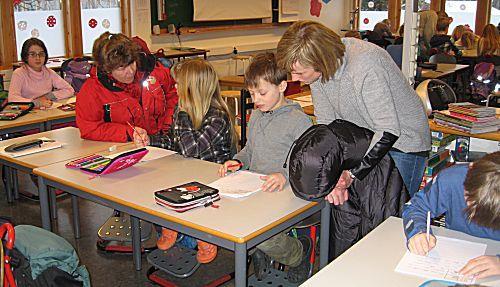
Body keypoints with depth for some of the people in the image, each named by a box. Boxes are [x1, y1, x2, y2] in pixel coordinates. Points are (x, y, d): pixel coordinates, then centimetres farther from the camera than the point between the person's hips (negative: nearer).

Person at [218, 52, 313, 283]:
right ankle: (256, 249, 11)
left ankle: (299, 252, 5)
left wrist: (285, 174, -29)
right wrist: (238, 161, 9)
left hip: (283, 194, -7)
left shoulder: (299, 120, -8)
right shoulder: (255, 116, 16)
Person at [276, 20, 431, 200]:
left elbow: (388, 132, -31)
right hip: (366, 142, 6)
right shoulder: (317, 68, -11)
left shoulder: (365, 65, -32)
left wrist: (350, 175, -31)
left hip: (403, 140, -6)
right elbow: (326, 123, -7)